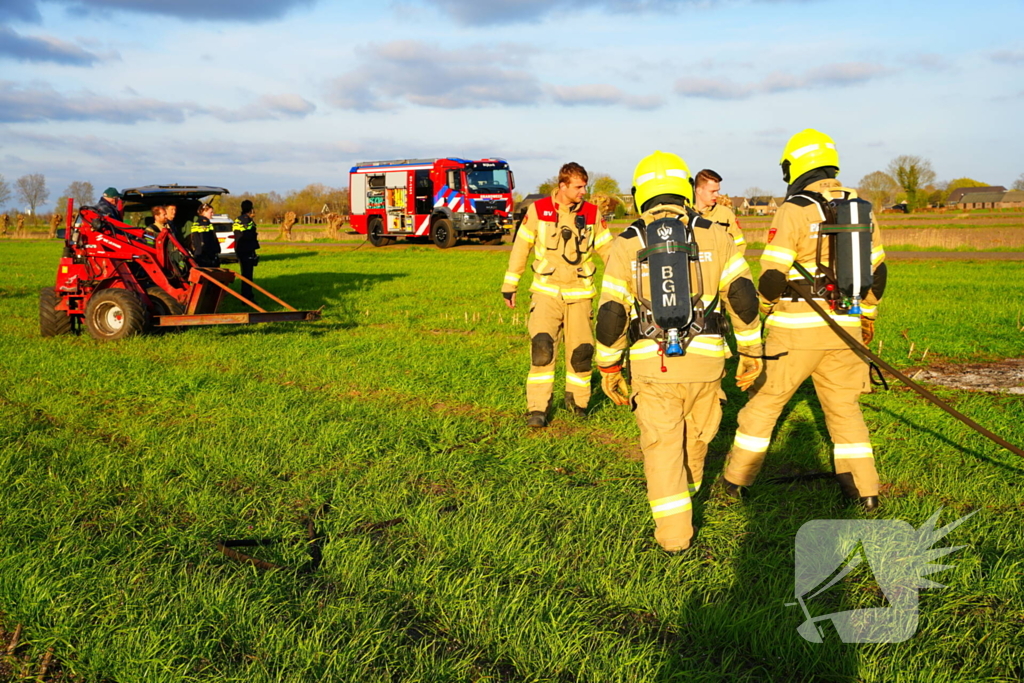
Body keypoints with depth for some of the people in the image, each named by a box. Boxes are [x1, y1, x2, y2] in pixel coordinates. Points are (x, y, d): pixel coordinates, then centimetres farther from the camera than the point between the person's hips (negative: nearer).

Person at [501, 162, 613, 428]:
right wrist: (509, 285, 8)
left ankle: (576, 399, 25)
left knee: (581, 350, 2)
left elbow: (607, 249, 10)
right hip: (546, 292, -2)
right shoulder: (538, 210, -4)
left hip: (580, 294, 2)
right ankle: (537, 408, -7)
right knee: (541, 346, -14)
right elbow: (521, 247, 5)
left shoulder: (592, 213, 1)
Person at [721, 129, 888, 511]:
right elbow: (876, 270, 14)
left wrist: (764, 308, 7)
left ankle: (736, 479, 18)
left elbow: (773, 274, -14)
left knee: (765, 400, 8)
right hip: (844, 325, 5)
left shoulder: (794, 210, -12)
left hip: (797, 326, -5)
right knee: (844, 405, 17)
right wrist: (868, 314, 26)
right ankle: (864, 488, 16)